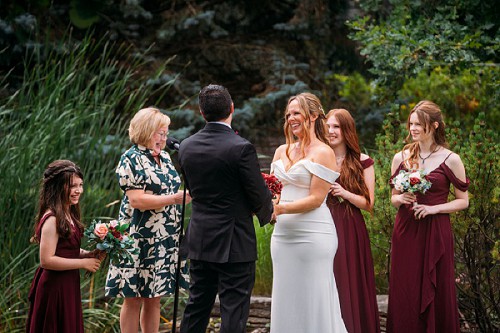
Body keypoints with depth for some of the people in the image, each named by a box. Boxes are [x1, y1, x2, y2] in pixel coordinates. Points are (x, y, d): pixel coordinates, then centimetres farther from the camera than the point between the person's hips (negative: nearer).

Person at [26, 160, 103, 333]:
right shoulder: (52, 219, -20)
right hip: (55, 287, -9)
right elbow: (46, 260, -24)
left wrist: (90, 254, 0)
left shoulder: (68, 215, 8)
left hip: (68, 286, 9)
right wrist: (83, 262, -18)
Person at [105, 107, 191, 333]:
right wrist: (174, 198, -23)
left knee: (154, 298, 10)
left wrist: (189, 195, 7)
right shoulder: (132, 159, -9)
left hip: (165, 241, 7)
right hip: (140, 239, -7)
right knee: (133, 298, -1)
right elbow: (136, 200, -19)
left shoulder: (164, 158, 15)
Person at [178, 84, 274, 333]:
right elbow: (259, 195, -11)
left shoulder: (186, 147, 1)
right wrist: (267, 212, 11)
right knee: (234, 312, 0)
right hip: (234, 244, -6)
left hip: (199, 240, 6)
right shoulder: (241, 148, -17)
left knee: (196, 306, 16)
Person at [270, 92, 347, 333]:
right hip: (283, 234, 6)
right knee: (286, 302, 8)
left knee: (312, 303, -3)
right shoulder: (282, 151, 14)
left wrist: (281, 209, -20)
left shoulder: (323, 153, -6)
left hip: (312, 236, -6)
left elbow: (316, 198, -12)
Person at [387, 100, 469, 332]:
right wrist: (401, 199, -7)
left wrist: (433, 208, -13)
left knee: (436, 292, 1)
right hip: (405, 230, 3)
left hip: (436, 232, -3)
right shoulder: (401, 157, 6)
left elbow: (463, 201, 0)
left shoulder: (450, 160, -3)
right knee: (405, 292, 4)